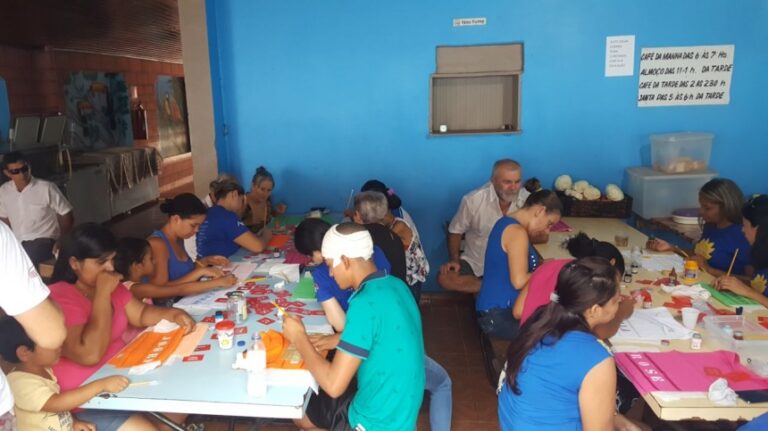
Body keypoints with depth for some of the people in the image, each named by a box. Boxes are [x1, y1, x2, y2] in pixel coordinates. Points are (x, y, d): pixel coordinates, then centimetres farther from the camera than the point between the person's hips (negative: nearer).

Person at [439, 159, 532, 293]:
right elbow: (456, 231, -1)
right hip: (475, 262, 1)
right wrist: (454, 259, -11)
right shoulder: (473, 200, -15)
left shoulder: (527, 200, -13)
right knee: (445, 279, -23)